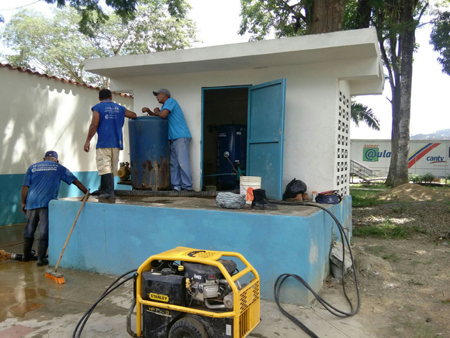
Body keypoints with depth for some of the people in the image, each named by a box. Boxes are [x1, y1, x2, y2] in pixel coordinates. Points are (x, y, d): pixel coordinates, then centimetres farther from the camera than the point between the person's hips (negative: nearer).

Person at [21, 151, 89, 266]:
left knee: (29, 230, 15)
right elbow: (76, 182, 8)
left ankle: (26, 255, 30)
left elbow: (25, 187, 9)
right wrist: (87, 193, 13)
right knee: (44, 231, 2)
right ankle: (41, 258, 3)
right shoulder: (59, 168, 11)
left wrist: (23, 203, 15)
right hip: (47, 203, -3)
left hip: (31, 202, 3)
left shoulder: (33, 167, 16)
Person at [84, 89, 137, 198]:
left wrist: (88, 141, -6)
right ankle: (103, 190, 25)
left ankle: (110, 192, -16)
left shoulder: (98, 107, 0)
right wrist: (126, 116, 48)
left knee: (105, 168, -8)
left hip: (103, 143, -5)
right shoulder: (120, 108, 14)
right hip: (116, 143, 5)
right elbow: (134, 115, 26)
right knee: (112, 168, 12)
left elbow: (94, 125, -9)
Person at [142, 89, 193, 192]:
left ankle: (187, 186, -12)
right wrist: (148, 111, 9)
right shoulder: (165, 106, 27)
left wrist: (157, 112, 5)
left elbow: (163, 115, -15)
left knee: (182, 162, -13)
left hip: (181, 137, -10)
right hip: (173, 138, 10)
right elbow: (156, 116, 24)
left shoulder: (171, 101, -3)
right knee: (173, 163, 6)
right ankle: (176, 185, 7)